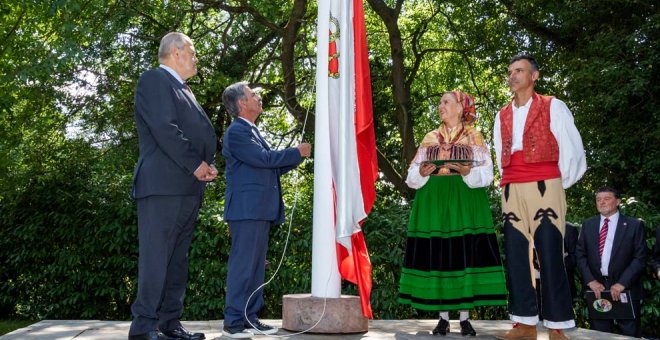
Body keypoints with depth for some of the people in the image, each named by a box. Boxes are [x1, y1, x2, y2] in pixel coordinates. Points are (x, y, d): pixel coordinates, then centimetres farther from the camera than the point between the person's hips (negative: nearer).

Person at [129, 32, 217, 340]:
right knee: (156, 257, -9)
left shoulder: (182, 89, 26)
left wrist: (208, 165, 6)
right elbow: (164, 128, -15)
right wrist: (195, 164, -13)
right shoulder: (154, 79, -2)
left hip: (188, 188, 9)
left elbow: (199, 133, 25)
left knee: (178, 259, 8)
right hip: (163, 184, -9)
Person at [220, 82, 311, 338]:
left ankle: (250, 318, 17)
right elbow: (262, 158, -18)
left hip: (260, 210, 10)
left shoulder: (252, 131, 22)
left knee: (257, 266, 10)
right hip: (246, 209, -10)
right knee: (242, 264, -7)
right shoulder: (237, 131, -8)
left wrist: (294, 158, 11)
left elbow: (269, 168, 21)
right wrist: (296, 152, -7)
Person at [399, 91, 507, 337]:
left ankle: (465, 318, 3)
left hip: (465, 203, -2)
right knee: (436, 257, -1)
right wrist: (422, 173, -12)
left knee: (466, 255, -6)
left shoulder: (474, 137, 7)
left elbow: (486, 173, -3)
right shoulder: (430, 139, 15)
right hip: (433, 202, 3)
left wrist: (468, 172, -21)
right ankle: (443, 318, 7)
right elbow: (412, 175, 9)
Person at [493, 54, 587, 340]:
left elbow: (571, 149, 1)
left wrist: (560, 184, 4)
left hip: (544, 187, -5)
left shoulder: (553, 107, 5)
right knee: (515, 256, 2)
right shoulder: (502, 117, 19)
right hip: (511, 191, 5)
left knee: (550, 255, -7)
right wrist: (508, 186, 12)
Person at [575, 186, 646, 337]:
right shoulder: (588, 225, 9)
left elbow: (640, 258, -6)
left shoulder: (634, 225, 0)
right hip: (596, 287, 3)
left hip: (626, 289, -2)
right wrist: (590, 280, -7)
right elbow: (580, 255, 6)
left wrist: (622, 283, -14)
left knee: (630, 334, 6)